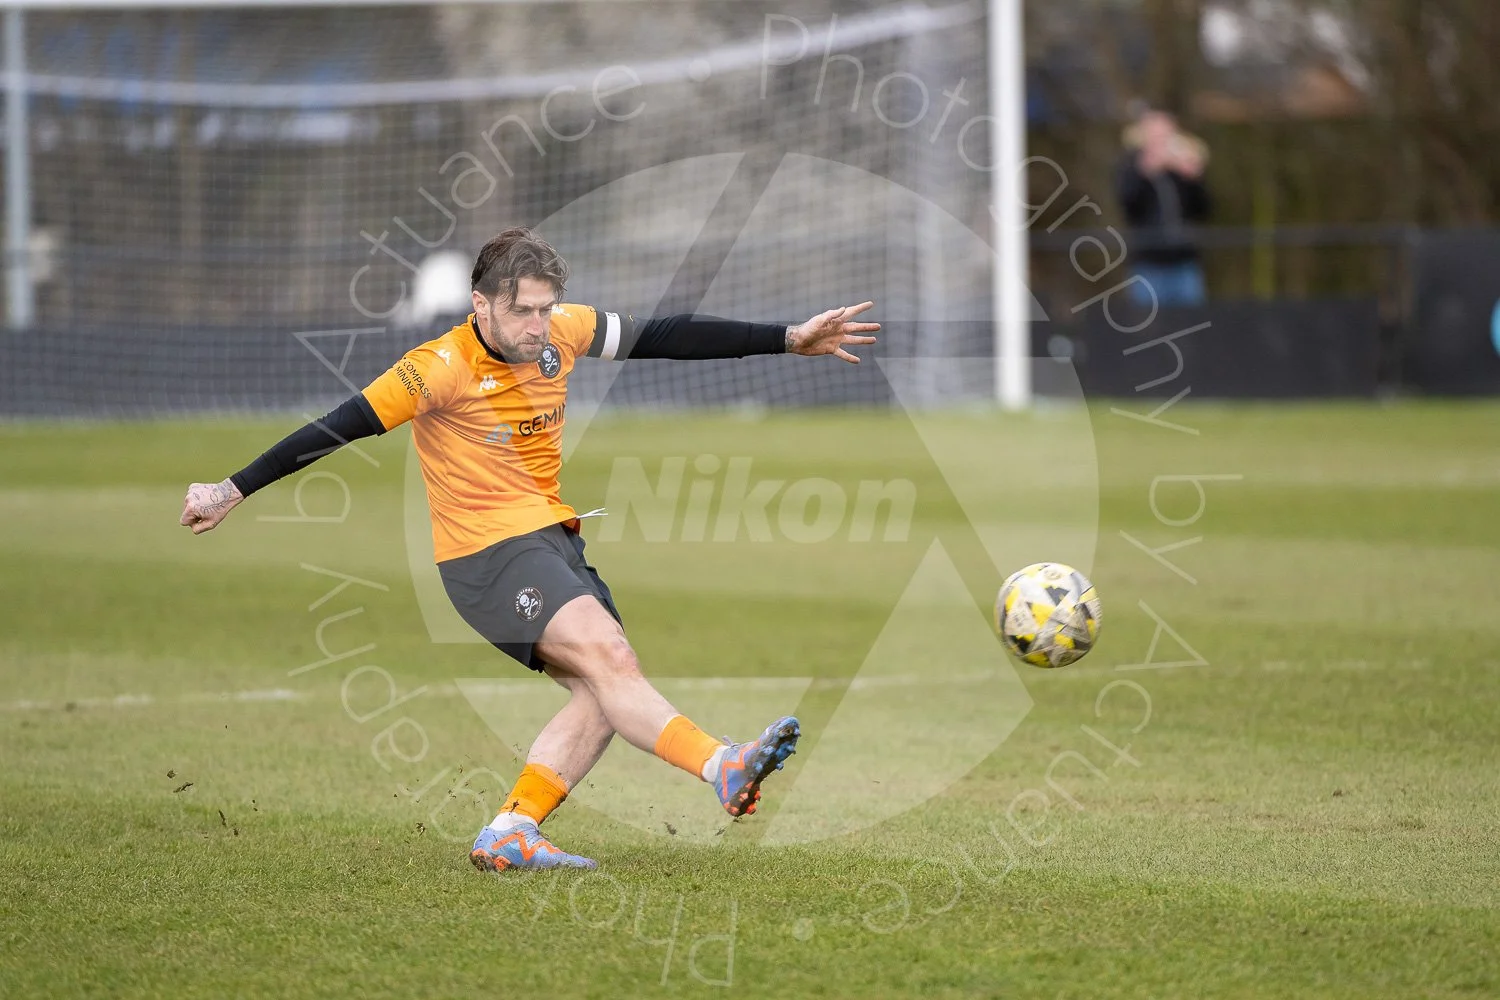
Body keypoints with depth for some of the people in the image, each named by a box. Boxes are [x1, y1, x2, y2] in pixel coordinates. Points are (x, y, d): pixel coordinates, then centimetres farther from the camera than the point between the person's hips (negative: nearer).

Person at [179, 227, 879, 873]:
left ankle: (508, 835, -5)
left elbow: (665, 338, 8)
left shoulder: (560, 332, 1)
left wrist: (788, 340, 7)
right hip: (486, 552, -8)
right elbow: (337, 428, -15)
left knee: (603, 693, -6)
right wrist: (232, 491, -14)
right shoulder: (442, 368, -17)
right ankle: (724, 769, -37)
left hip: (552, 539, 8)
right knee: (607, 656, -25)